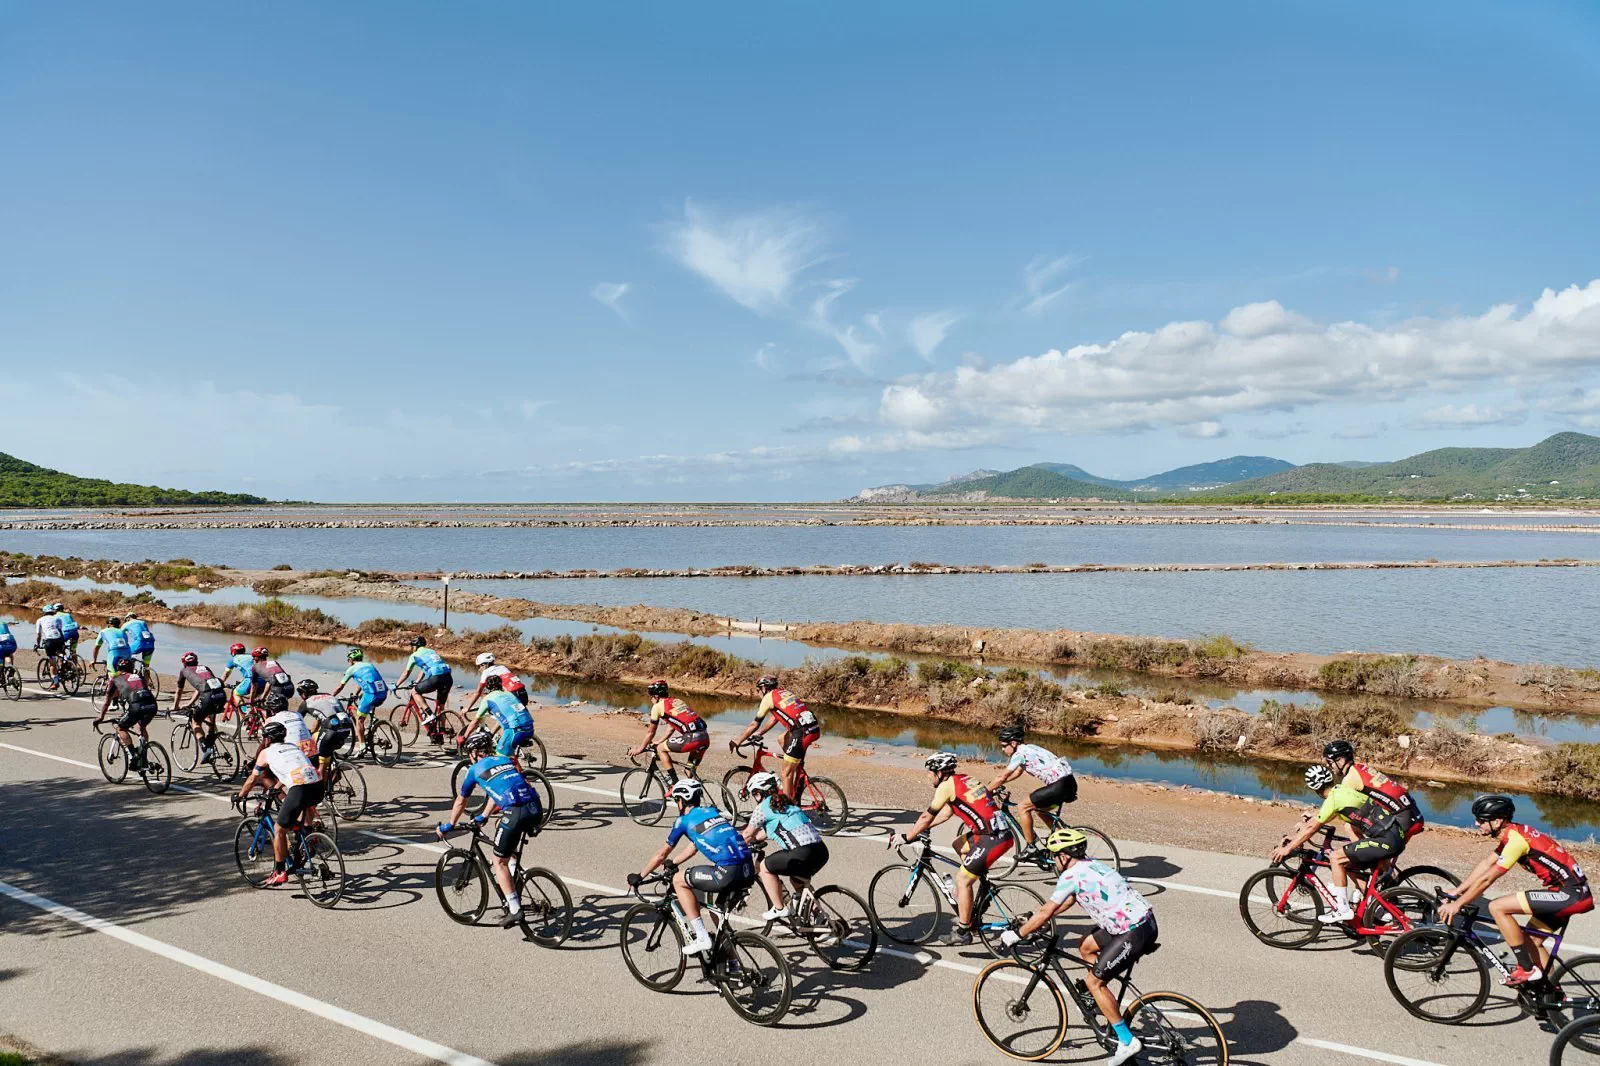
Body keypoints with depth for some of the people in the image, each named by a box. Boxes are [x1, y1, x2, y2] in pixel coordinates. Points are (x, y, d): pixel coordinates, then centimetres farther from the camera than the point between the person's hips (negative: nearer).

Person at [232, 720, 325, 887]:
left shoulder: (266, 752, 15)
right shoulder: (293, 747, 30)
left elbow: (252, 780, 24)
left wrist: (239, 796, 40)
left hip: (300, 790, -6)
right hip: (319, 787, 6)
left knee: (278, 830, 10)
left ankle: (280, 873, 12)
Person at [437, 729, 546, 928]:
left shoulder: (475, 769, 14)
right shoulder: (505, 760, 28)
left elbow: (460, 802, 26)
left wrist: (448, 826, 43)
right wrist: (483, 816, 55)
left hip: (515, 813, -6)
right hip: (536, 808, 6)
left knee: (500, 862, 10)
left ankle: (514, 909, 4)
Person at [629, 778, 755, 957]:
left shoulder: (683, 820, 7)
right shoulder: (712, 811, 25)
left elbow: (661, 855, 18)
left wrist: (639, 877, 32)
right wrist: (671, 864, 49)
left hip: (729, 872, -7)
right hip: (749, 871, 7)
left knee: (679, 880, 9)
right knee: (718, 909, 28)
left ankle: (701, 937, 5)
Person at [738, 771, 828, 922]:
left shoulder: (763, 807, 2)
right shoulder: (785, 803, 26)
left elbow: (748, 834, 13)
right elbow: (765, 832, 36)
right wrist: (752, 840, 45)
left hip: (803, 854, -8)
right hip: (821, 851, 8)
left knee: (765, 868, 11)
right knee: (798, 880, 33)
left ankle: (780, 909, 13)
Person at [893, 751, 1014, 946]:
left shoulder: (947, 785, -5)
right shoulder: (962, 779, 20)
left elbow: (927, 817, -2)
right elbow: (946, 813, 29)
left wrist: (905, 837, 8)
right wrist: (922, 828, 32)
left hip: (993, 839, -9)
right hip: (1003, 832, 9)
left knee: (962, 880, 1)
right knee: (959, 845, 27)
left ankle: (963, 932, 9)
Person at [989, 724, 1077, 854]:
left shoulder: (1020, 754, -9)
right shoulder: (1027, 749, 18)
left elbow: (1002, 777, -8)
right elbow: (1017, 773, 31)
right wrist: (995, 784, 30)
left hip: (1059, 785, -10)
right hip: (1068, 781, 10)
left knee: (1023, 808, -1)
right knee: (1040, 808, 26)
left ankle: (1030, 847, 4)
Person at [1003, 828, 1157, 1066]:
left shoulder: (1072, 875, -13)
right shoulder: (1089, 865, 14)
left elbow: (1045, 913, -10)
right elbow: (1067, 902, 25)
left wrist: (1016, 935, 1)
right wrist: (1036, 920, 26)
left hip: (1135, 933, -9)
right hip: (1144, 919, 9)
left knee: (1093, 981, 0)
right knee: (1086, 946, 20)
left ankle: (1127, 1042, 5)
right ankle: (1102, 1000, 28)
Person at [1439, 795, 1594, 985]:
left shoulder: (1516, 839, -20)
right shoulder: (1510, 833, 8)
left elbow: (1486, 879, -17)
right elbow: (1486, 864, 15)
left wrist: (1457, 905, -9)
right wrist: (1456, 892, 16)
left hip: (1571, 894, -10)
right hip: (1574, 892, 10)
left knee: (1497, 907, -15)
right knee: (1529, 940, 19)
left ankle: (1526, 969, -6)